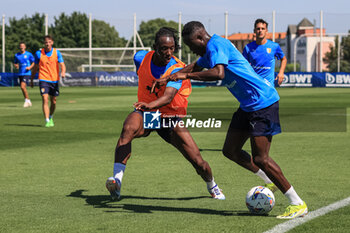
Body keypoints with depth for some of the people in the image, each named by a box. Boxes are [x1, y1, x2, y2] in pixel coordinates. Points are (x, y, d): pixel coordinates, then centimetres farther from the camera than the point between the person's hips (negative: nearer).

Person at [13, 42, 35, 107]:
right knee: (23, 88, 9)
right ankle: (28, 101, 23)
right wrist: (16, 66, -4)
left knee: (23, 86, -20)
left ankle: (27, 100, -6)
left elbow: (33, 62, 5)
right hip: (20, 73, 5)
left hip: (26, 73, -5)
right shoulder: (16, 55, 9)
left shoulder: (29, 54, -2)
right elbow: (15, 63, 19)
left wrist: (30, 67, -12)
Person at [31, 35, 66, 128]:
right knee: (45, 100, -17)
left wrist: (63, 72, -29)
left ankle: (51, 118, 36)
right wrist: (31, 80, 13)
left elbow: (62, 64, -6)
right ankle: (47, 121, -19)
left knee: (53, 101, 10)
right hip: (43, 80, -2)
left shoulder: (56, 52, 0)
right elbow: (35, 68, 10)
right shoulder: (39, 53, -1)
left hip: (54, 80, 2)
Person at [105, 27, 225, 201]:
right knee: (128, 128, -36)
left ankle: (212, 185, 32)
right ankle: (117, 180, -40)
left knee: (198, 162, -4)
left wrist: (151, 105, -60)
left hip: (171, 117, -1)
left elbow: (168, 96, -40)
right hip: (145, 112, 1)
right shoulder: (141, 58, -11)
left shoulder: (177, 69, -22)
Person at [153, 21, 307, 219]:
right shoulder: (211, 49, 17)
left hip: (262, 102, -10)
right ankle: (271, 182, 22)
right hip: (249, 105, 10)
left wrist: (186, 76, -24)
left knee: (259, 159, -12)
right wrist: (167, 78, 35)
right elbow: (195, 67, 38)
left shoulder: (216, 45, -14)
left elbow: (218, 73, -33)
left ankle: (298, 204, -6)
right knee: (230, 151, 11)